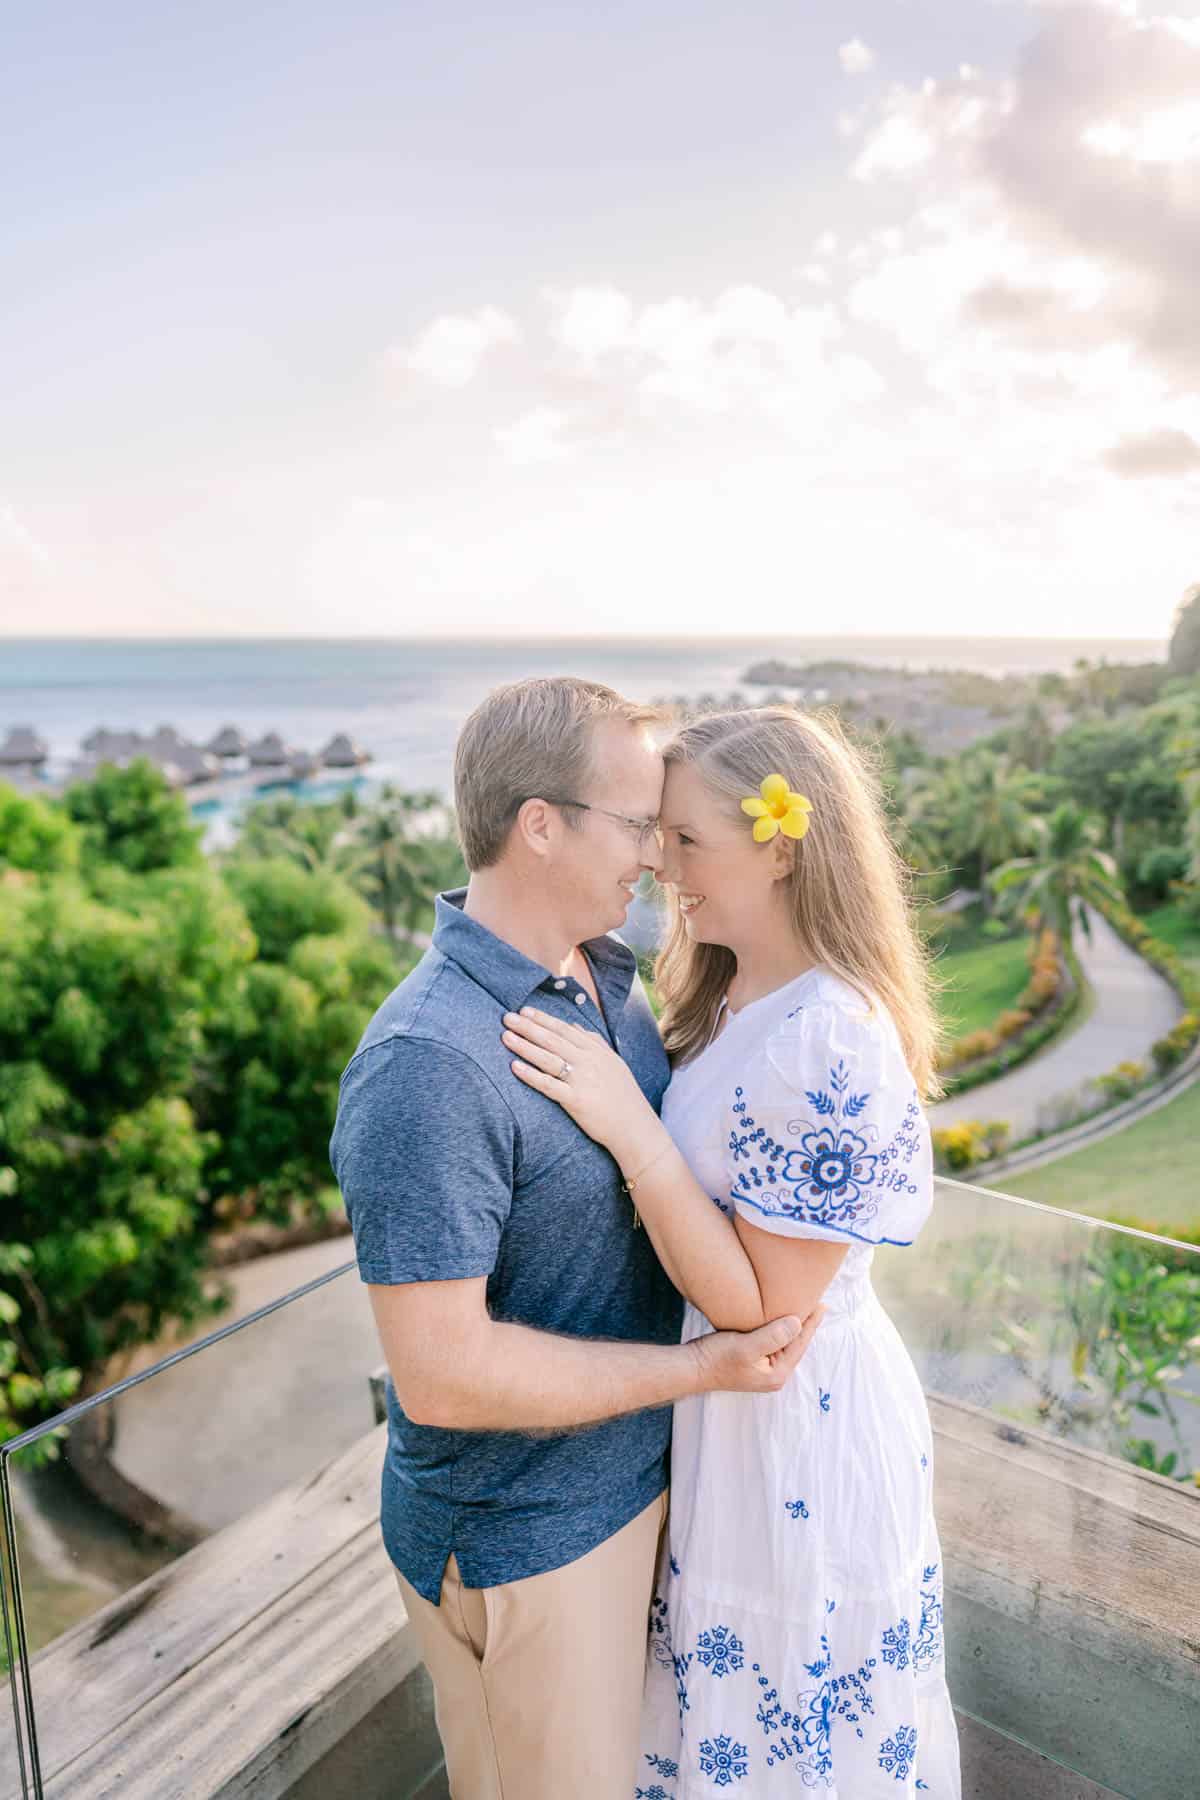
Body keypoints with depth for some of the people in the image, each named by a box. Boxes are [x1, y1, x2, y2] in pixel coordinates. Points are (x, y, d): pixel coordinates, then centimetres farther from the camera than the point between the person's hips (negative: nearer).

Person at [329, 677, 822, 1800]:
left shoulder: (608, 973, -4)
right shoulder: (426, 1065, -32)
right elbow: (441, 1371, -29)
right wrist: (696, 1366, -23)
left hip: (639, 1474, 8)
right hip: (519, 1537, -7)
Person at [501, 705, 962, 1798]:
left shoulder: (833, 1044, -30)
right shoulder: (734, 1000, -1)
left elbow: (763, 1307, -26)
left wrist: (627, 1123, -30)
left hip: (798, 1420, -8)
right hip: (724, 1397, 8)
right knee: (730, 1695, 30)